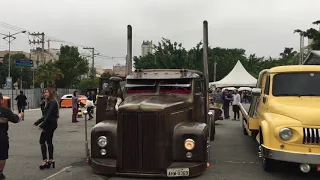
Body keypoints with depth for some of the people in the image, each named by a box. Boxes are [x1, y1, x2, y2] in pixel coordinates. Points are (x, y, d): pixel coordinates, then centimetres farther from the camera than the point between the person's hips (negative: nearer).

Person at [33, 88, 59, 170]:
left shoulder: (52, 102, -14)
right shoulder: (50, 102, 17)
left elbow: (49, 115, -22)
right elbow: (46, 115, 20)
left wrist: (42, 124, -26)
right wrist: (37, 122, 18)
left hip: (50, 124, -10)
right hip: (50, 124, 10)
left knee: (42, 141, -8)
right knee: (49, 142, 12)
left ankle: (45, 160, -9)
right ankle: (51, 160, 18)